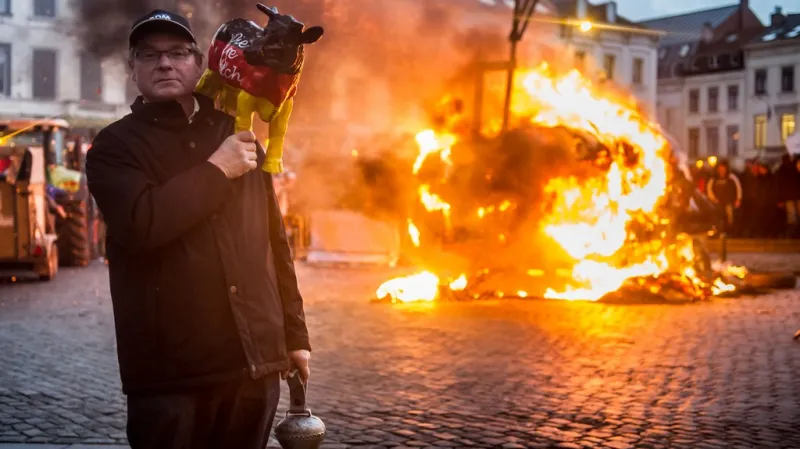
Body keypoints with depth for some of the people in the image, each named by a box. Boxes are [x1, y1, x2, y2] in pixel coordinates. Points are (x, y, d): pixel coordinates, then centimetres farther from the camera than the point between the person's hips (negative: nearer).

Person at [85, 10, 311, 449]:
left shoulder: (237, 137, 15)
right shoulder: (115, 145, 1)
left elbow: (274, 241, 17)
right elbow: (142, 224, -19)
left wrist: (294, 333, 14)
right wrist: (218, 169, -11)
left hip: (257, 360, 4)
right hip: (170, 370, -4)